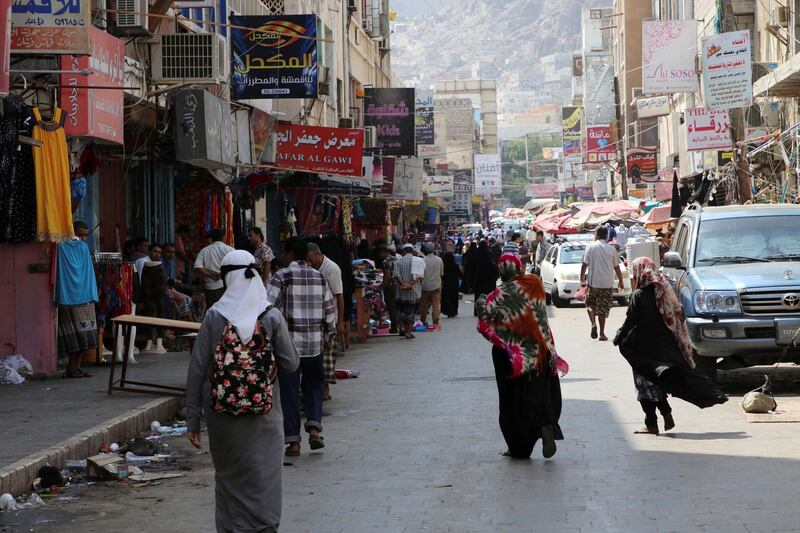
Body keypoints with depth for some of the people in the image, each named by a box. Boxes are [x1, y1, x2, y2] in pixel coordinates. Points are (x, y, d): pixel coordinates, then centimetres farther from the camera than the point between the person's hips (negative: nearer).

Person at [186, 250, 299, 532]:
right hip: (263, 414, -1)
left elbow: (197, 370, -6)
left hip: (222, 413, 1)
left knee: (229, 477, 16)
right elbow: (291, 364, -2)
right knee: (262, 480, 5)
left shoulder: (214, 316, -6)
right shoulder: (272, 317, -7)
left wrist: (193, 419, 1)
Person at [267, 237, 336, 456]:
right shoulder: (319, 278, 8)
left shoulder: (282, 277, -6)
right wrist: (330, 335, 23)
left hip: (288, 342, -4)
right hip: (314, 342, 4)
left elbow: (267, 307, -13)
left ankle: (293, 441, 2)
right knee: (313, 385, 18)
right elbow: (330, 309, 13)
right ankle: (314, 427, -1)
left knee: (289, 391, 2)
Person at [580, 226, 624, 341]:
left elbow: (584, 265, -5)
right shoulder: (611, 249, -1)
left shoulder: (590, 247, -4)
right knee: (603, 308, 7)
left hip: (593, 282, -1)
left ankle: (593, 324, -8)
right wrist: (620, 282, 15)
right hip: (607, 284, 1)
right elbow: (617, 267, 4)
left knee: (590, 305, 16)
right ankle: (602, 333, 7)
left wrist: (582, 280, 5)